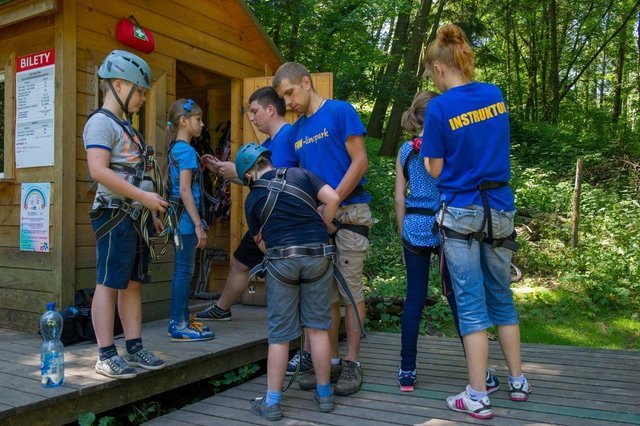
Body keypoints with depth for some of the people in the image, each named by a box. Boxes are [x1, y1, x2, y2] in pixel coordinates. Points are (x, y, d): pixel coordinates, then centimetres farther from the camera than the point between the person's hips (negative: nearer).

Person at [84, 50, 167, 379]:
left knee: (132, 283, 11)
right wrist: (145, 197, -20)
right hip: (115, 215, -9)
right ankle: (106, 356, 3)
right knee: (108, 284, -4)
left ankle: (134, 348, 18)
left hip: (136, 216, 9)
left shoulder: (125, 126, 20)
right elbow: (99, 171, -21)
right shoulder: (101, 122, -8)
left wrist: (151, 213, 19)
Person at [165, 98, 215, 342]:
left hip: (179, 218, 10)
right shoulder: (187, 151, -12)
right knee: (184, 271, -4)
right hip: (186, 218, -10)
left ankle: (180, 321, 22)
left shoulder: (175, 149, 15)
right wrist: (199, 225, -19)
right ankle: (178, 326, 2)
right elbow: (185, 190, -19)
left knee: (182, 271, 14)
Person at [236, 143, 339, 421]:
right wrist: (321, 227, 12)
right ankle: (324, 394, 19)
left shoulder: (252, 199, 10)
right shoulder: (299, 174, 10)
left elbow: (261, 243, 13)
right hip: (318, 255, 1)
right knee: (317, 328, 10)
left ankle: (271, 402, 12)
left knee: (279, 334, 7)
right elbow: (332, 198, -1)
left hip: (281, 260, -1)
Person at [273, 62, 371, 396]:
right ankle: (331, 360, 18)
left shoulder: (340, 112, -3)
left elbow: (360, 162, -10)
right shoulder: (297, 130, 15)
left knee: (350, 289, -1)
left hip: (349, 211, -6)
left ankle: (352, 363, 8)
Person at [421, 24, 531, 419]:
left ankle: (478, 398, 7)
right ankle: (518, 381, 28)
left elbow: (436, 170, -6)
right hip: (500, 210, 5)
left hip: (461, 213, -5)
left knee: (472, 304, 1)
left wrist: (426, 152, 13)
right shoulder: (496, 95, 5)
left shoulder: (440, 107, -11)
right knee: (501, 297, 17)